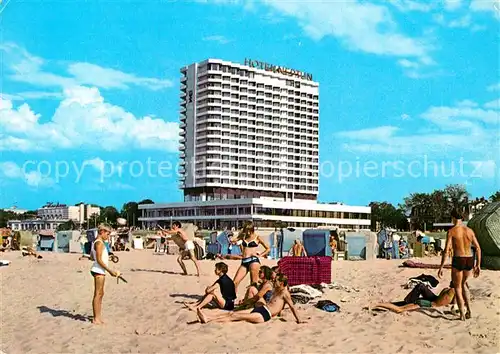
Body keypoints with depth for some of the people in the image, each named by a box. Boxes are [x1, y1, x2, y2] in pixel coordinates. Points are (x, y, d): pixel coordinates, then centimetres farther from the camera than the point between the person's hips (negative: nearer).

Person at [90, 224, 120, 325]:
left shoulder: (96, 242, 15)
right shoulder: (99, 243, -15)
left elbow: (92, 257, 22)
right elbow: (99, 260, -20)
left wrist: (107, 257, 23)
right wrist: (109, 270, -18)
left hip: (100, 271, 10)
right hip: (98, 271, -10)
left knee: (100, 294, 14)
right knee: (98, 294, -6)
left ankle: (98, 317, 19)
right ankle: (96, 319, -2)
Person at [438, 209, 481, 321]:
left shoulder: (451, 231, -8)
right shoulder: (470, 230, 6)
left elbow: (446, 250, -14)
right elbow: (478, 248, 5)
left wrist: (441, 267, -11)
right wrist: (478, 265, 13)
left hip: (458, 261, -5)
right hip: (470, 260, 5)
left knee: (457, 288, 12)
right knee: (463, 284, 27)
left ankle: (462, 315, 11)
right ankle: (469, 310, 18)